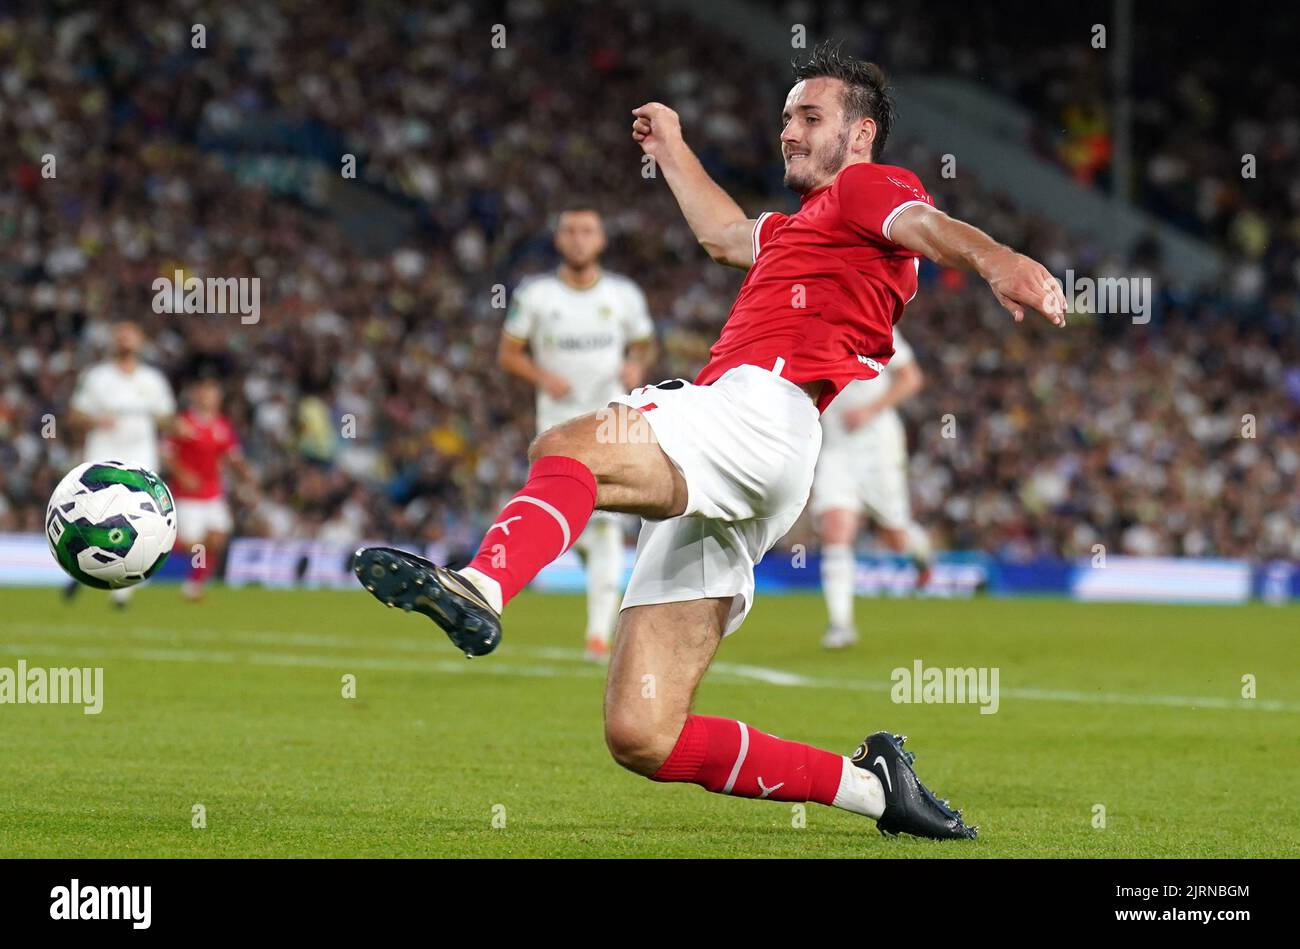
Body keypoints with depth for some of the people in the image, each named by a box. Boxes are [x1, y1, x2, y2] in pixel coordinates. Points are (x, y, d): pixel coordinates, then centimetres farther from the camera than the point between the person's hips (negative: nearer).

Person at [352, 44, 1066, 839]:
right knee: (641, 736, -4)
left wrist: (996, 261, -31)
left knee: (569, 447, -37)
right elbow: (726, 234, 61)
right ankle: (872, 786, 0)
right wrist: (673, 148, 72)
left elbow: (926, 223, -10)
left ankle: (480, 591, -66)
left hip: (764, 409, -9)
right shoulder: (801, 228, 39)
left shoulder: (865, 187, 13)